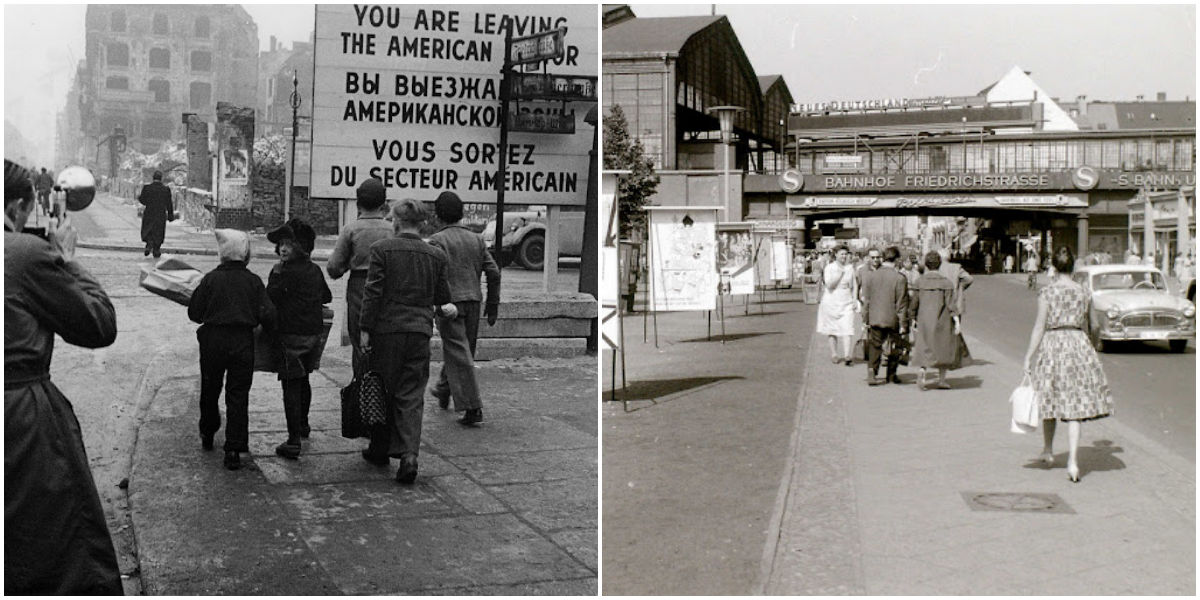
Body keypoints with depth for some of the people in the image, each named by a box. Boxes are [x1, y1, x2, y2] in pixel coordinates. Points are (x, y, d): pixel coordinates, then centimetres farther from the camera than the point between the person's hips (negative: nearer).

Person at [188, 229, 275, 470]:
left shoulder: (210, 278, -5)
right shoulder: (253, 281, -4)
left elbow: (194, 312, -1)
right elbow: (267, 315, -8)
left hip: (212, 341, 1)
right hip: (243, 342, 0)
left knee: (209, 390, 20)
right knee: (238, 395, 3)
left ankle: (207, 435, 39)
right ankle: (234, 449, -3)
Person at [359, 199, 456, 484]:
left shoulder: (382, 249, -5)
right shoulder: (436, 255, 4)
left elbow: (372, 292, -8)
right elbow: (443, 298, 10)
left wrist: (365, 328, -5)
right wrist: (446, 307, 32)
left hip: (387, 329, -2)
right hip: (420, 331, 2)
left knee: (382, 391, 13)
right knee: (411, 396, 4)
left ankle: (380, 449, 25)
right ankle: (408, 454, -11)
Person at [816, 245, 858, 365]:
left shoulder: (850, 268, 8)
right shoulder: (829, 267, -3)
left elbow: (855, 286, 14)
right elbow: (829, 285, -14)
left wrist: (854, 300, 5)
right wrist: (840, 273, -15)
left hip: (846, 302, 1)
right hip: (832, 302, -1)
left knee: (847, 328, -12)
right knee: (832, 330, 6)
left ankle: (846, 355, -19)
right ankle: (834, 355, 16)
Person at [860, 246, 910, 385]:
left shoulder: (870, 276, -2)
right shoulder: (900, 279, -13)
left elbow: (866, 300, 3)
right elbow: (902, 305, -10)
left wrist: (865, 319, 10)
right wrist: (903, 324, -4)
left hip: (875, 318, 2)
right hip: (893, 319, -2)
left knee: (874, 347, 9)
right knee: (894, 347, 15)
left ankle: (871, 372, -3)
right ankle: (892, 375, 24)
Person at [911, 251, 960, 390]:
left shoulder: (919, 282, -3)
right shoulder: (946, 283, -7)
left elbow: (914, 303, 1)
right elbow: (951, 303, -10)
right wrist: (956, 320, -8)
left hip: (924, 320, 1)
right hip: (942, 321, -1)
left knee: (925, 348, 9)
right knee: (944, 349, 12)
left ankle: (922, 370, -18)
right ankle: (941, 380, 15)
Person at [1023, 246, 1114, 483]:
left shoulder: (1047, 292, -8)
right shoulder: (1084, 293, 2)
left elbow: (1039, 328, -10)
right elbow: (1085, 325, 14)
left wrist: (1028, 357, -5)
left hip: (1052, 345, -2)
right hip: (1078, 345, 2)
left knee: (1051, 399, 16)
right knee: (1074, 405, 1)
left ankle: (1048, 451, 32)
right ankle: (1072, 461, -7)